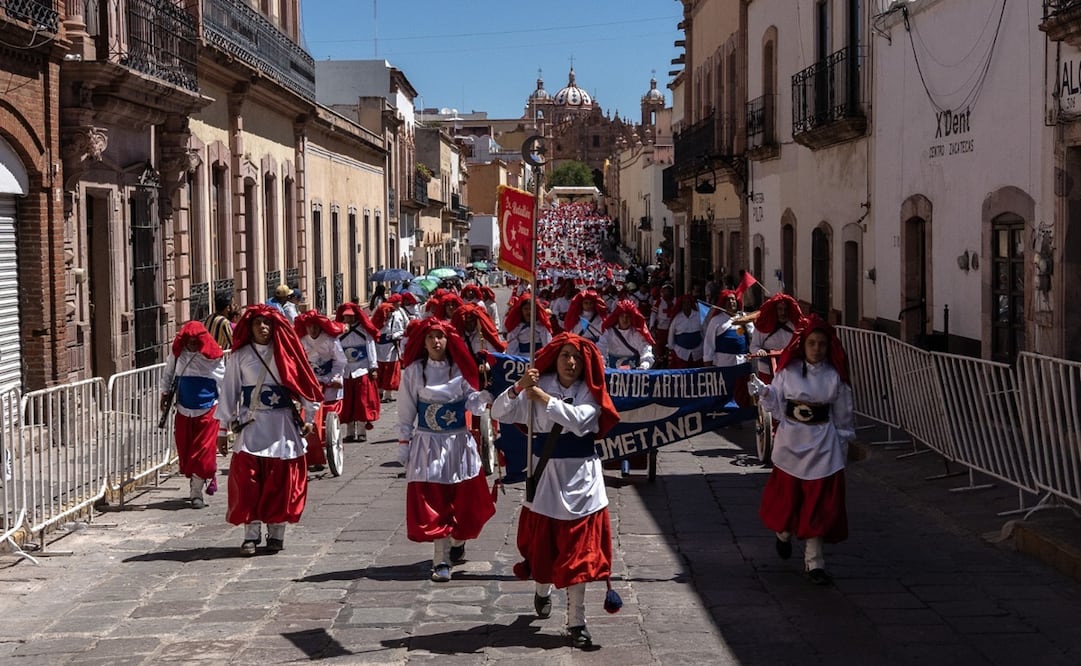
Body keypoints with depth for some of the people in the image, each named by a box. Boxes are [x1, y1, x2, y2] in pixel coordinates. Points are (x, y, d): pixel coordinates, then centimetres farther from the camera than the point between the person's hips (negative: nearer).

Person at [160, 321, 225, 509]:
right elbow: (168, 374, 17)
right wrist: (165, 393, 15)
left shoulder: (213, 357, -7)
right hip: (184, 411, 3)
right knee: (185, 451, 7)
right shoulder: (177, 355, 0)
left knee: (203, 452, -8)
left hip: (207, 410, -3)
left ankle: (196, 493, -4)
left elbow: (222, 382, 1)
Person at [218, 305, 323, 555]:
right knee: (247, 480, -5)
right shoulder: (241, 355, 3)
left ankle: (276, 533, 12)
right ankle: (251, 533, 2)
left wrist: (308, 417, 3)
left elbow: (304, 382, 6)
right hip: (251, 424, 0)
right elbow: (230, 389, 6)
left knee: (281, 480, 1)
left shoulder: (285, 352, 2)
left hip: (282, 425, 0)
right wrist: (225, 422, 4)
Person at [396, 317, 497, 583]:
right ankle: (442, 559, 2)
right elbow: (406, 412, 3)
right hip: (427, 444, -1)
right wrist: (403, 443, 0)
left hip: (458, 442, 1)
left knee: (464, 501, 7)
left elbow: (473, 404, -4)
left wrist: (485, 394, -25)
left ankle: (457, 543, 33)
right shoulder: (413, 371, -2)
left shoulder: (460, 369, -1)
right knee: (433, 504, -3)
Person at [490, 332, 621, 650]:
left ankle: (576, 622, 5)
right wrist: (518, 387, -23)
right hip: (545, 473, 1)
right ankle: (542, 590, 45)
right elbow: (499, 413, -8)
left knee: (578, 550, -1)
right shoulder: (539, 385, -1)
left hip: (580, 477, -1)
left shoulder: (590, 393, -2)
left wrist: (546, 399, -23)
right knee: (542, 541, 13)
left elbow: (580, 421, -23)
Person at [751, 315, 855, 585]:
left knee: (819, 502, -1)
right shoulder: (788, 371, -2)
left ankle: (814, 562, 6)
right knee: (787, 495, 11)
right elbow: (776, 403, -2)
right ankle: (784, 533, 45)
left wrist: (844, 441, 7)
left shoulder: (835, 375, -1)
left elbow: (843, 413, 6)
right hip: (791, 441, 0)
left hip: (822, 444, 0)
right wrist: (761, 390, -19)